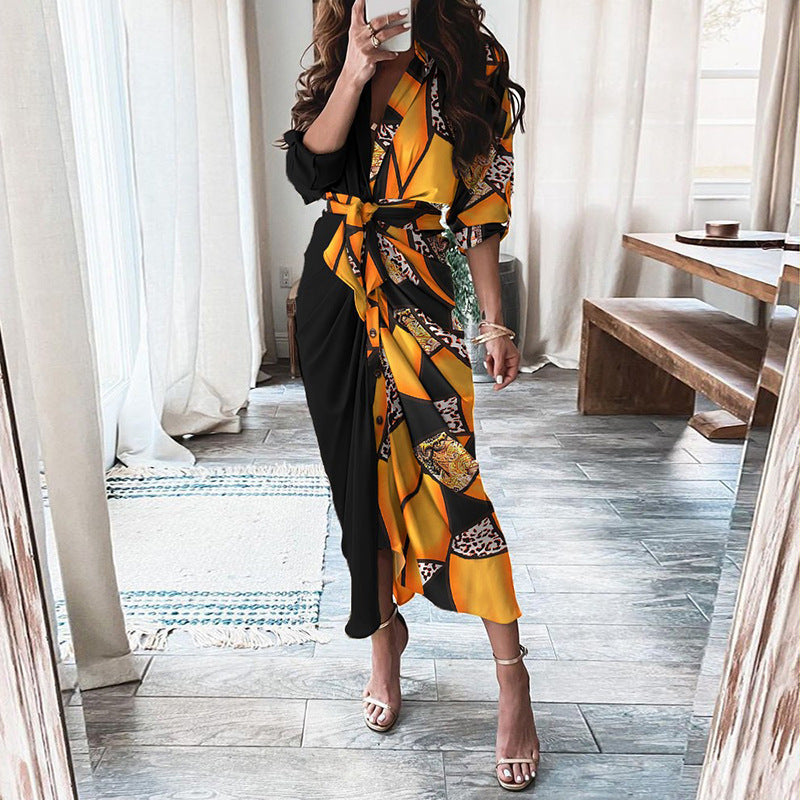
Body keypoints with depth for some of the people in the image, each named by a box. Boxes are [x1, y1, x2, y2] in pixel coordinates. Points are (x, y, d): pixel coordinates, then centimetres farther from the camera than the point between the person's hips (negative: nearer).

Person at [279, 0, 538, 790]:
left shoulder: (470, 66, 3)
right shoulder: (333, 72, 12)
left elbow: (482, 206, 0)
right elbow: (308, 171, -5)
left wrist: (494, 321, -5)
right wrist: (353, 75, -17)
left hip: (414, 290, -3)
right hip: (332, 290, 4)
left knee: (447, 470, -14)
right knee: (361, 469, 7)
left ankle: (512, 675, 1)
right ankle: (385, 633, 27)